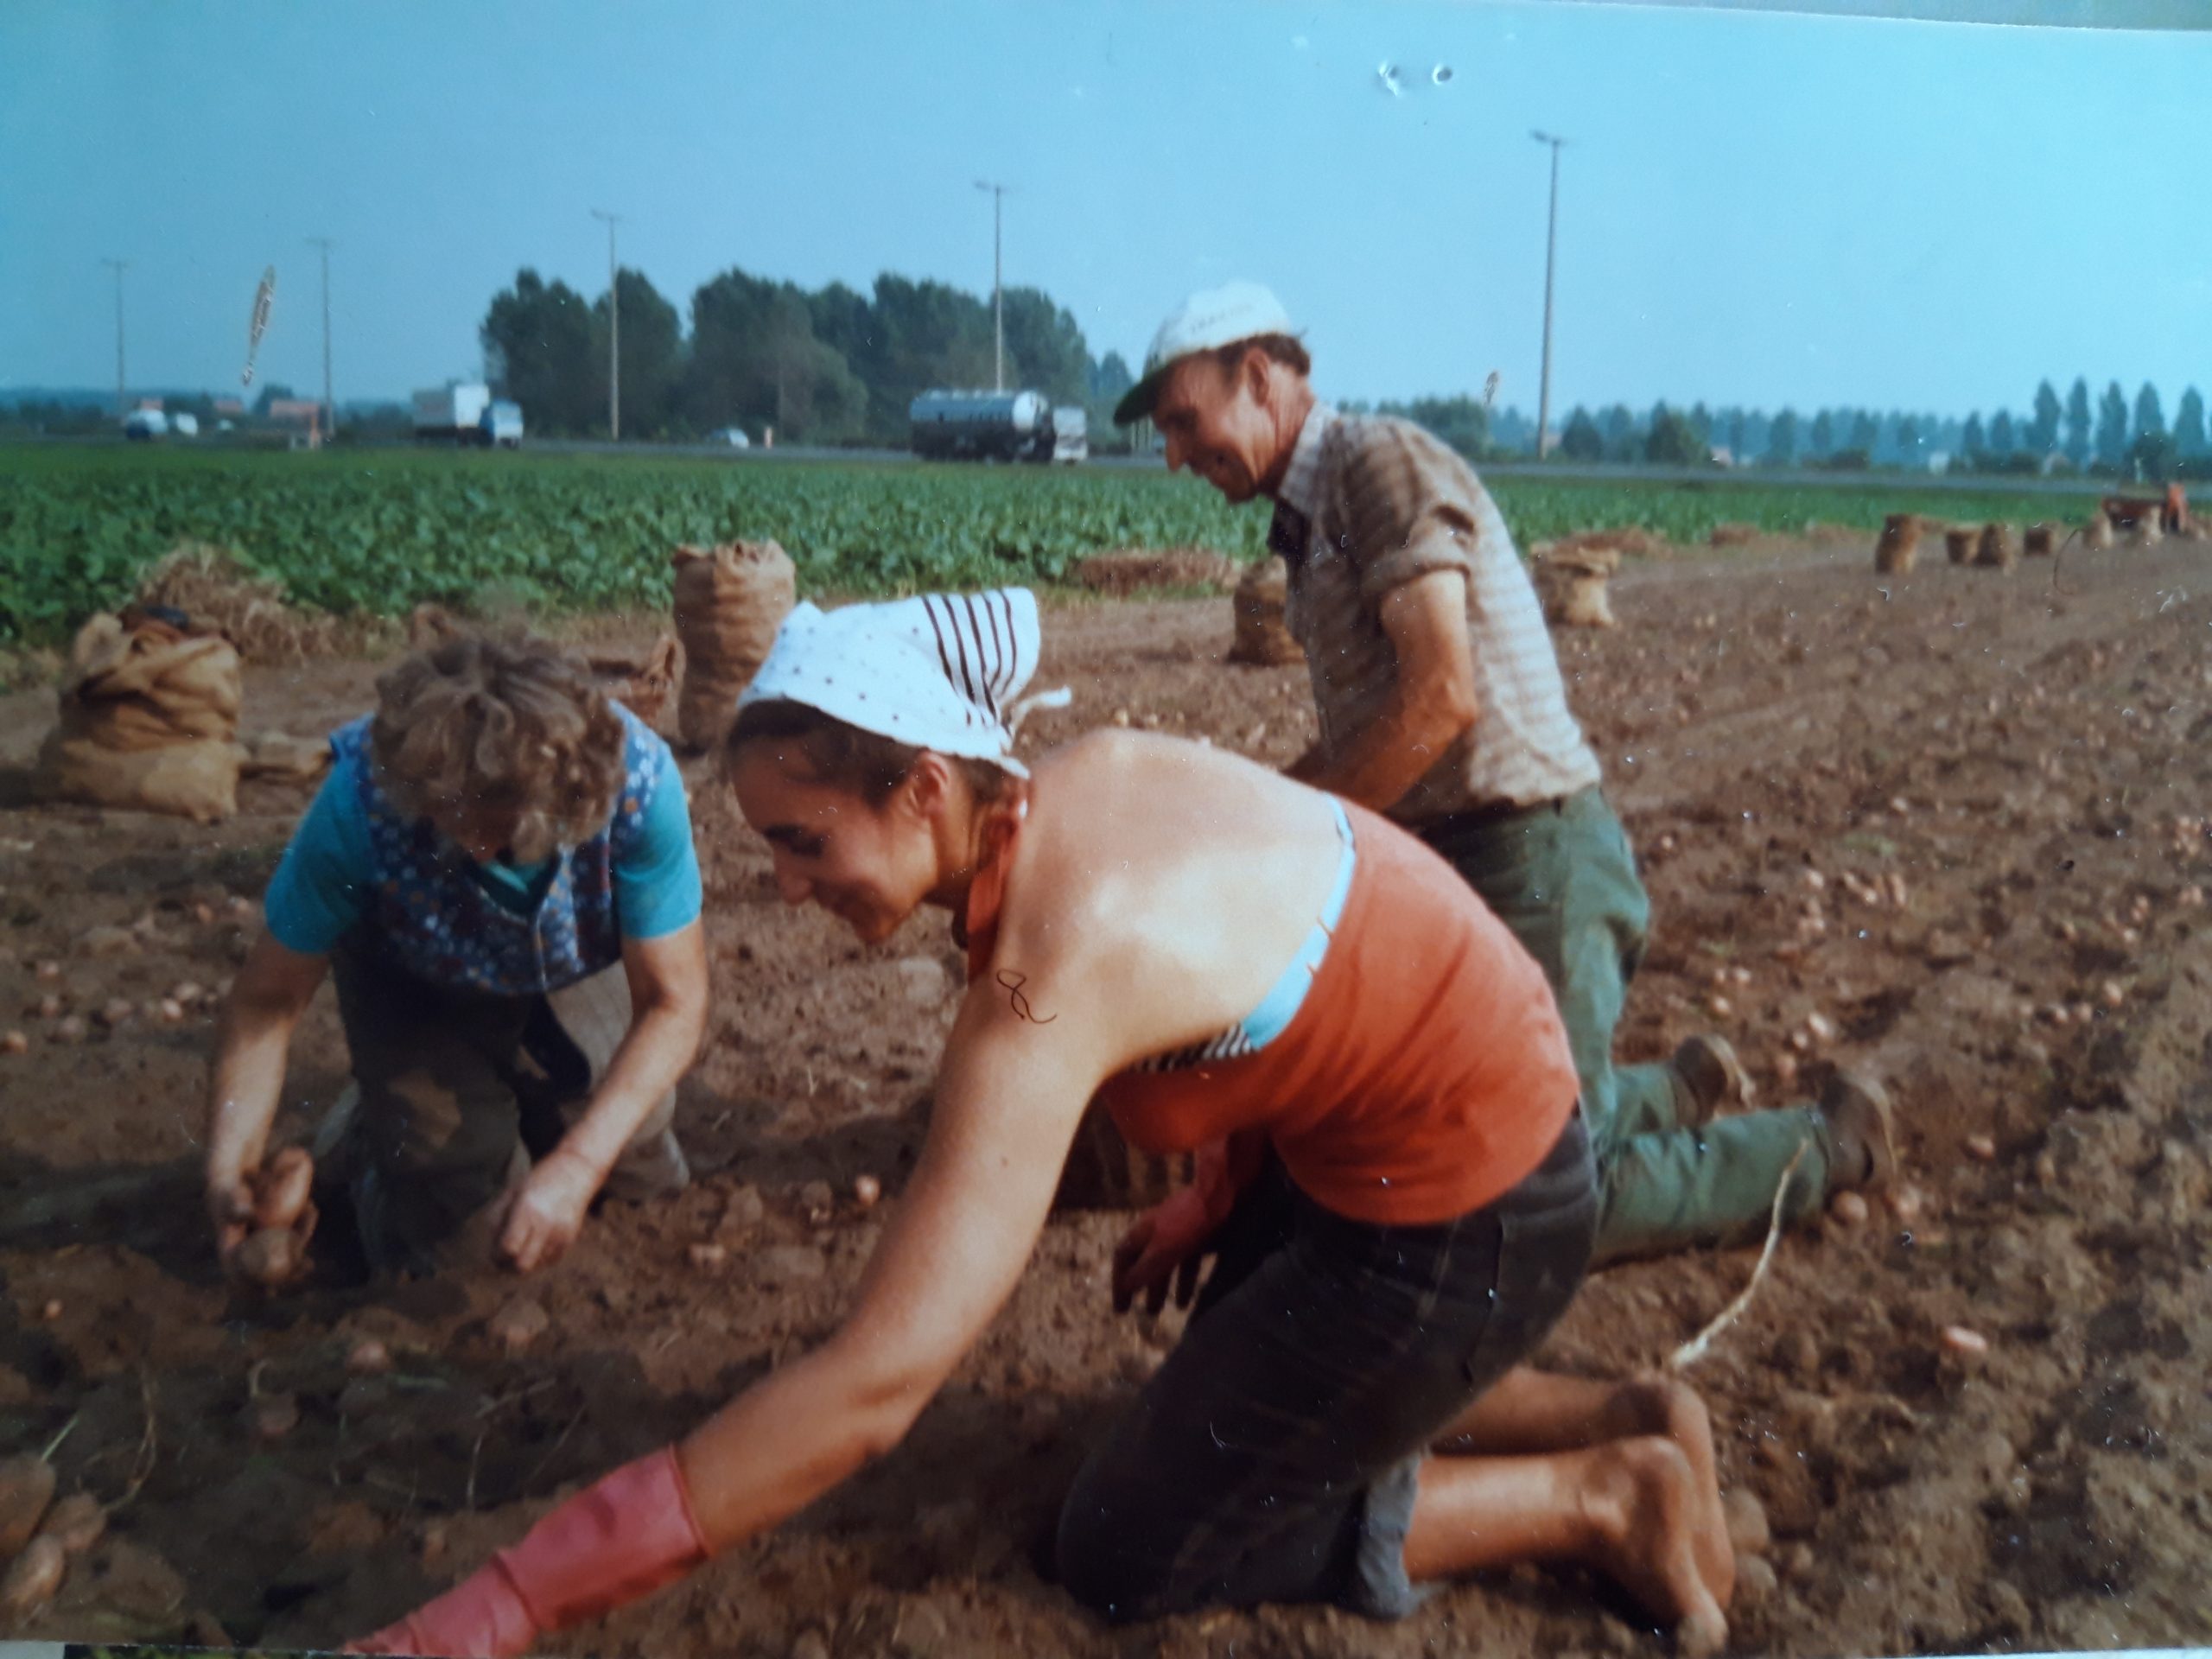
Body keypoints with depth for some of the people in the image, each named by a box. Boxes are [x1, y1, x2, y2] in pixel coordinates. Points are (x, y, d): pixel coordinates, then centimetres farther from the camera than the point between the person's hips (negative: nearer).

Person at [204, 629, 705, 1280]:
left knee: (642, 1174, -2)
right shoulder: (361, 799, -37)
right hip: (414, 988, -1)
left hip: (575, 977, 2)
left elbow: (673, 1003, -30)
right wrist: (230, 1167, -31)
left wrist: (576, 1169, -39)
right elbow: (270, 997, -22)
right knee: (461, 1231, -10)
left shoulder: (636, 777, -38)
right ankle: (364, 1137, 22)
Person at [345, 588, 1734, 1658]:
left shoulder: (1049, 973, -31)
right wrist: (1221, 1200, 13)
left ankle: (1593, 1500, 7)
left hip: (1463, 1223, -9)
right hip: (1483, 1084, 9)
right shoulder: (1097, 769, -7)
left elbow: (872, 1388, -34)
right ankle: (1616, 1414, 23)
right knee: (1232, 1374, 29)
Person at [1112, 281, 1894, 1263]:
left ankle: (1831, 1143, 17)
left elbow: (1439, 697, -24)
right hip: (1441, 865, 10)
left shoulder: (1383, 462, -13)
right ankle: (1685, 1087, 35)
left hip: (1529, 857, -9)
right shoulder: (1307, 523, 16)